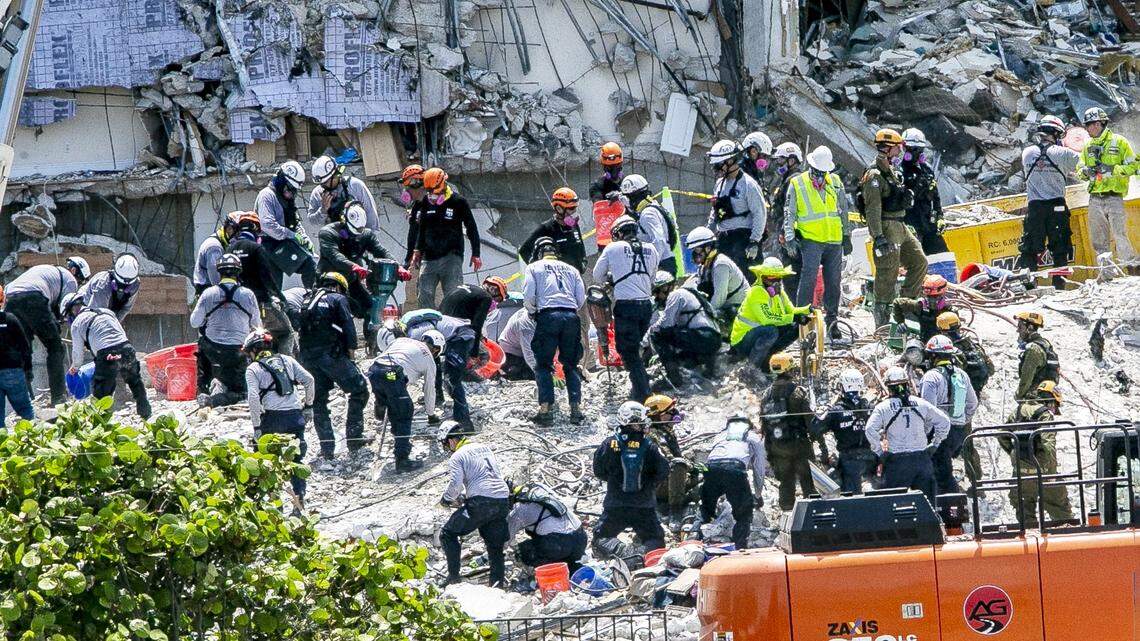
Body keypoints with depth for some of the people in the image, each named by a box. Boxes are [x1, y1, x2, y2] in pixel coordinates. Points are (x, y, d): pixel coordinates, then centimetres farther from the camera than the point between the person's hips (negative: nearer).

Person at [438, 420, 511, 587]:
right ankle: (497, 582, 9)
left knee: (448, 534, 7)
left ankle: (453, 575, 0)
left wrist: (446, 499, 11)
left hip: (480, 503, -6)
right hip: (503, 501, 6)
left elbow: (455, 484, -11)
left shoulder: (457, 456, -1)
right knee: (495, 543, 17)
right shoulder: (485, 448, 21)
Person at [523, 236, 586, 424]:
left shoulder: (533, 268, 13)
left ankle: (546, 408, -10)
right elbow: (581, 299, 13)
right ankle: (576, 407, 1)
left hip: (548, 317, -3)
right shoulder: (571, 270, 22)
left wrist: (532, 310, 21)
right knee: (571, 365, 12)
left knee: (543, 365, 2)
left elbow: (528, 296, 1)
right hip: (571, 317, 3)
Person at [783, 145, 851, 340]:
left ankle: (832, 320, 18)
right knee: (808, 280, -15)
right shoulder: (797, 184, 1)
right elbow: (789, 213, 2)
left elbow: (843, 210, 19)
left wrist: (847, 235, 18)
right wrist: (789, 237, -8)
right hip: (811, 240, -4)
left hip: (834, 241, 4)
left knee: (834, 282, 7)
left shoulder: (835, 182, 11)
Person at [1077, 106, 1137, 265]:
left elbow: (1132, 166, -3)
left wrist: (1112, 170, -17)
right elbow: (1080, 168, 17)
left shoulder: (1119, 142, -1)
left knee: (1119, 235, -13)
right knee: (1098, 240, 7)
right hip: (1095, 197, 6)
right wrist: (1085, 171, -6)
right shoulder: (1089, 146, 15)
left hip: (1114, 197, -6)